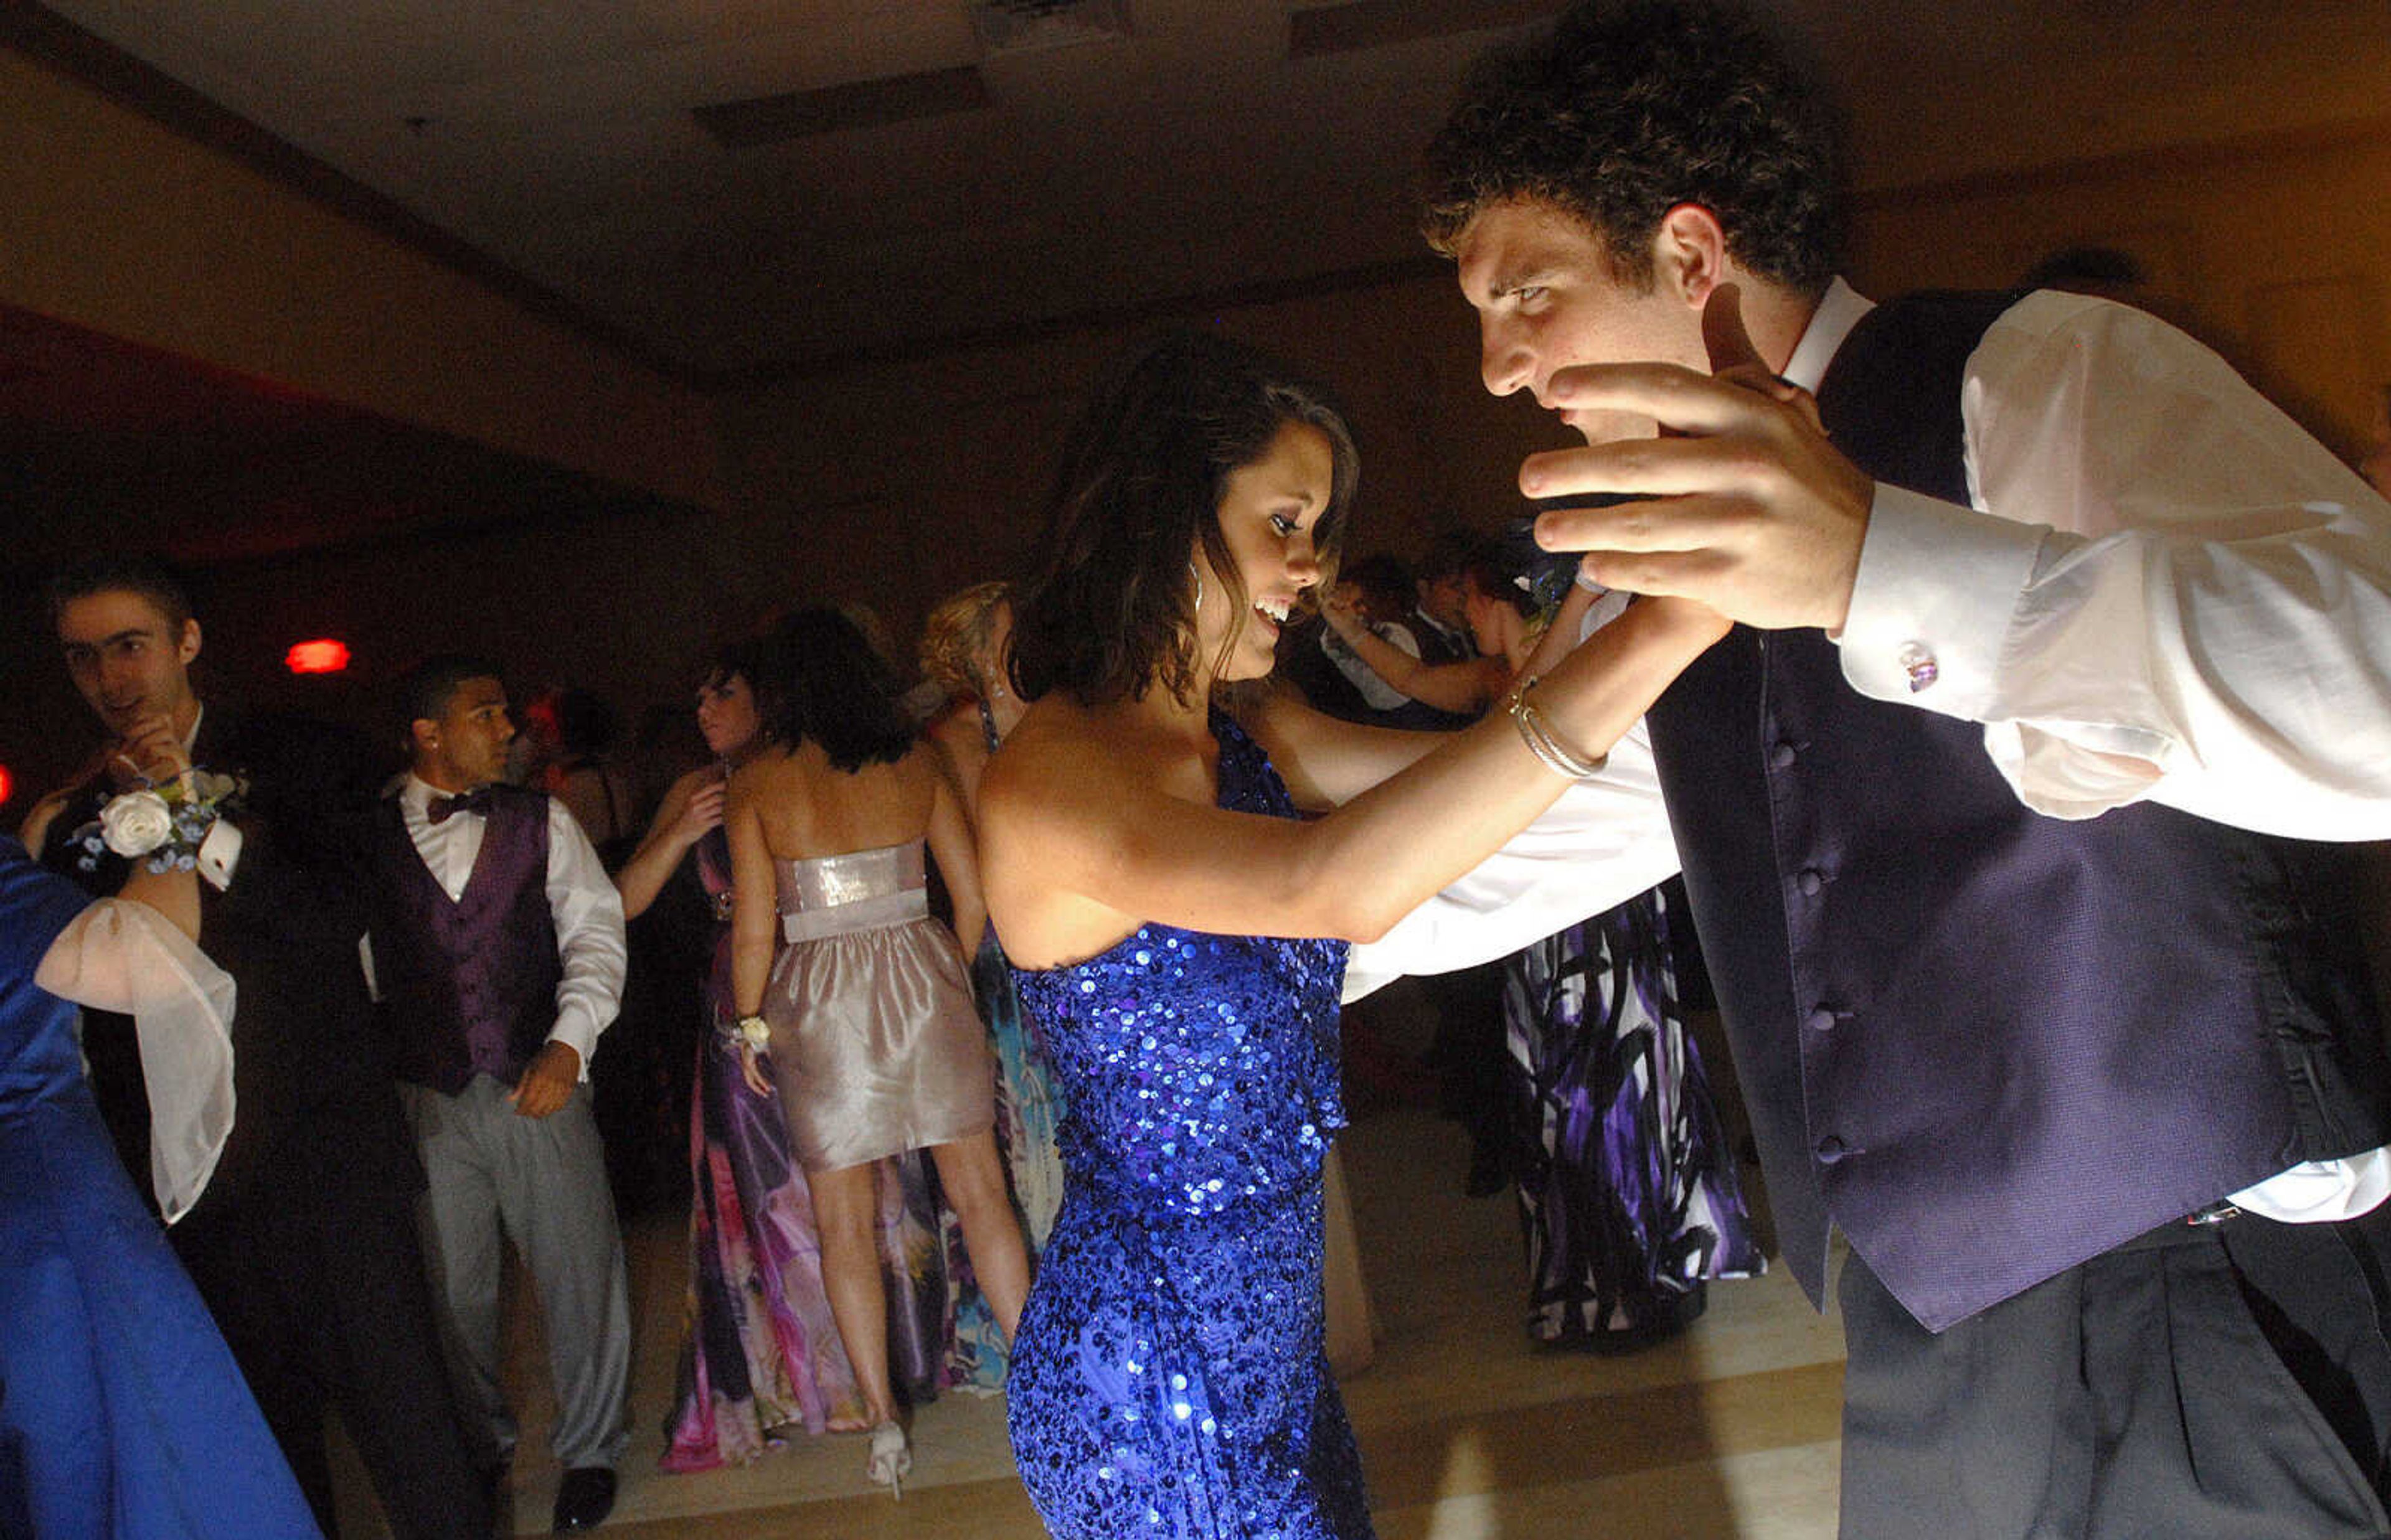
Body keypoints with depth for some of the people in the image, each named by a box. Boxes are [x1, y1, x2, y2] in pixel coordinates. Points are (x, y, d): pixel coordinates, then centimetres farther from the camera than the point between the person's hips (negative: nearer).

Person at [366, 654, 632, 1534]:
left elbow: (594, 932, 1)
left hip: (538, 1083, 0)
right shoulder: (368, 836, 4)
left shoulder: (540, 821, 6)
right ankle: (480, 1445, 35)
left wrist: (568, 1041, -12)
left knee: (579, 1272, 2)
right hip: (426, 1099, 0)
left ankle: (589, 1452, 22)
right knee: (452, 1287, 11)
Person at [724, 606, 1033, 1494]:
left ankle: (883, 1421, 11)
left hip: (818, 1000, -1)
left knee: (843, 1220, 9)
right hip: (922, 979, 2)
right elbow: (973, 896, 1)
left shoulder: (756, 782, -4)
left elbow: (753, 930, -6)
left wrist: (751, 1024, 7)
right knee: (978, 1191, 9)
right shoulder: (914, 762, 1)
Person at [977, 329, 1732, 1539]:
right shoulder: (1045, 782, -24)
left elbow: (1478, 760, 1)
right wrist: (1655, 633, -41)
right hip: (1154, 1372, -8)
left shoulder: (1246, 738, 2)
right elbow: (1341, 887, -39)